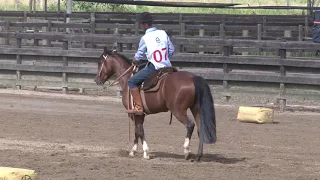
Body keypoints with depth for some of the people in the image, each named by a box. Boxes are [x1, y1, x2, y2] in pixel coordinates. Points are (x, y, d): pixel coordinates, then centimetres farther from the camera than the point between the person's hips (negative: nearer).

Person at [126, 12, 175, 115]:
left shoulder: (145, 38, -10)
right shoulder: (163, 34, 3)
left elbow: (138, 56, 1)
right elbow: (171, 51, 9)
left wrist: (134, 62, 23)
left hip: (154, 68, -6)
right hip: (167, 67, 6)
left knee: (132, 81, 1)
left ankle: (139, 107, -8)